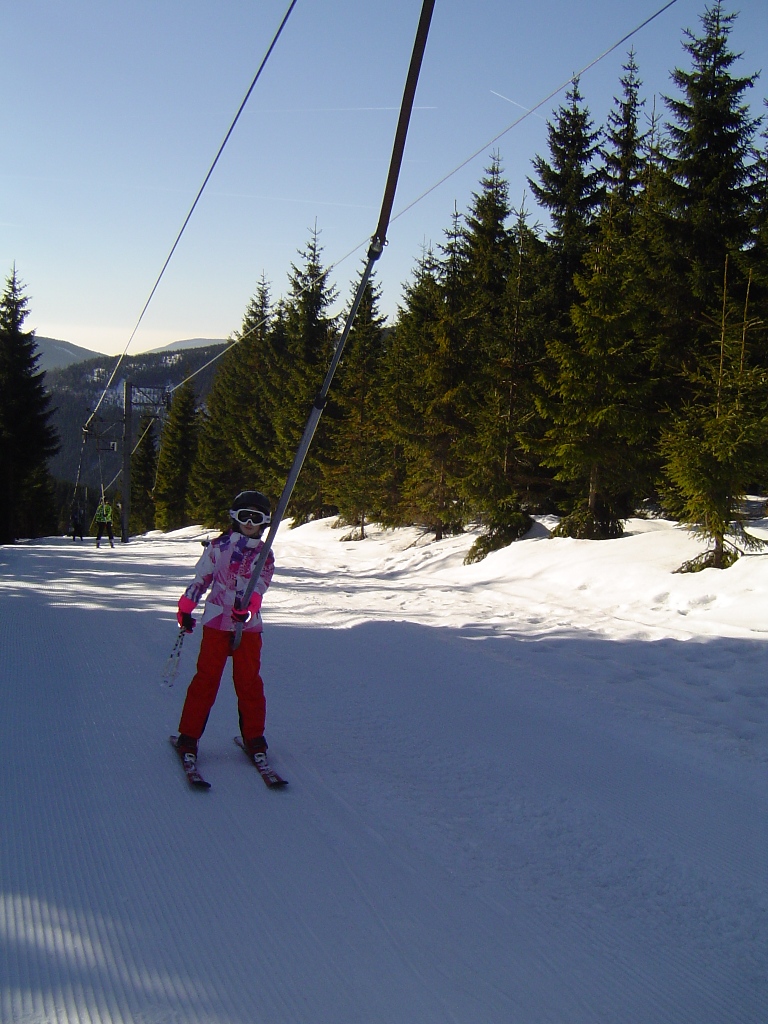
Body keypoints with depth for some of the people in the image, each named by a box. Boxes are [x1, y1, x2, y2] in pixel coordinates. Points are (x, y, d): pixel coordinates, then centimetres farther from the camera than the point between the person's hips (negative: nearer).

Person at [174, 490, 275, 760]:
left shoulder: (265, 556, 6)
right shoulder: (219, 546, 5)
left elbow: (259, 586, -9)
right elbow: (200, 578, 11)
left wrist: (248, 607, -29)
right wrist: (185, 609, 6)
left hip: (248, 625, 1)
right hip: (216, 622, -1)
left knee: (249, 681, 2)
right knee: (206, 678, -2)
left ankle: (253, 735, 15)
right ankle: (189, 735, 7)